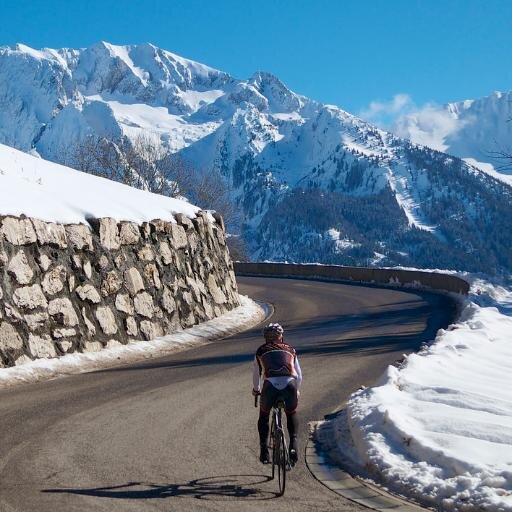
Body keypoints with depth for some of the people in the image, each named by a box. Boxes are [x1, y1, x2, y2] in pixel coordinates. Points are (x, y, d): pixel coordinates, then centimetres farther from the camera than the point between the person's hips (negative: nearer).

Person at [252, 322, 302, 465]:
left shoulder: (261, 351, 23)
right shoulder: (290, 350, 27)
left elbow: (256, 374, 33)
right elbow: (299, 376, 31)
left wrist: (256, 390, 51)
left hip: (270, 385, -1)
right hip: (289, 385, 1)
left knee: (264, 416, 25)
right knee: (291, 415, 28)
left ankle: (264, 449, 15)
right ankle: (293, 445, 10)